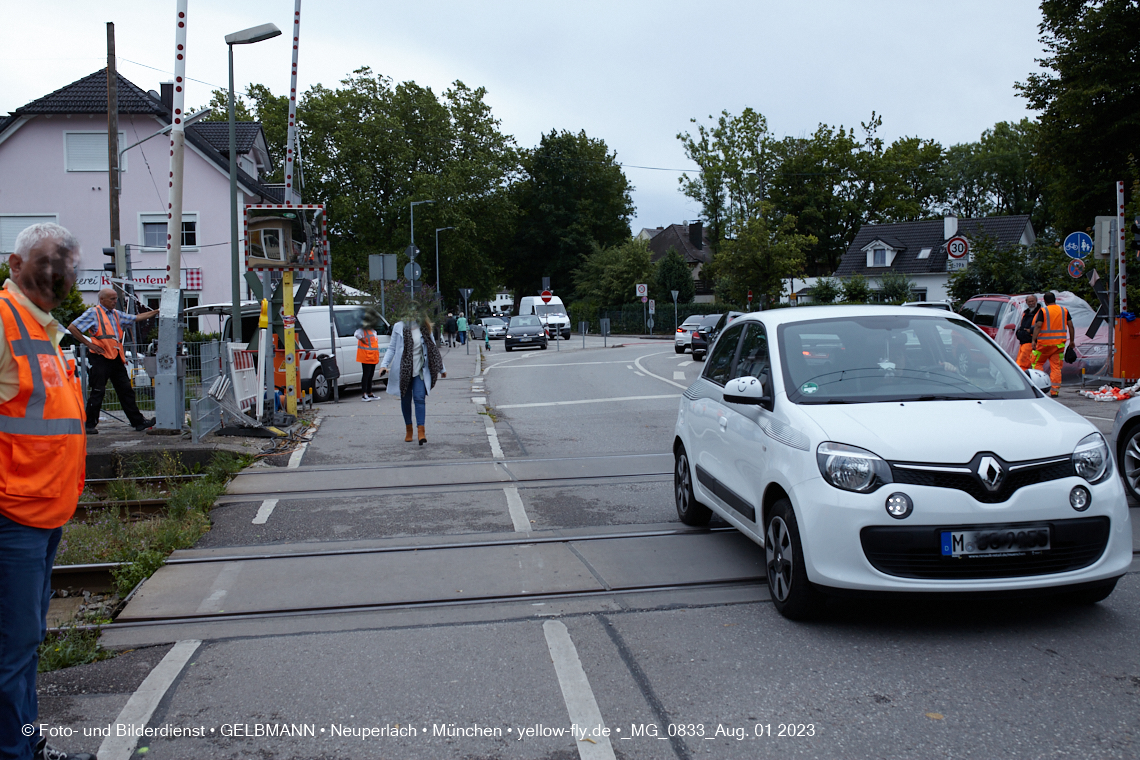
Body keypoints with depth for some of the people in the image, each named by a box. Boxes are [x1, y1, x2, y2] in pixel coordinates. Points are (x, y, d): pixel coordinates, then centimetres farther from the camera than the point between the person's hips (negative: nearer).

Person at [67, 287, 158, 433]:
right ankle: (89, 425, 6)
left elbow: (136, 318, 24)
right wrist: (88, 344, -8)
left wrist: (157, 311, 17)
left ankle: (138, 421, 9)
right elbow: (72, 328, -5)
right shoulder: (93, 313, -1)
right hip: (101, 357, -7)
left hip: (116, 358, 7)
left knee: (126, 390, 7)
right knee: (97, 392, -3)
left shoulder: (116, 314, 19)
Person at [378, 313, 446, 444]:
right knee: (405, 400, 8)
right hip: (403, 370, 0)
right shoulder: (399, 327, 1)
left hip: (420, 370, 0)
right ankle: (409, 430, 22)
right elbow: (392, 348, 5)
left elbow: (432, 348, 14)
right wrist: (384, 365, -8)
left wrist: (441, 368, 20)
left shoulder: (424, 328, 4)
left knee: (419, 398, -13)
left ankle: (421, 431, -16)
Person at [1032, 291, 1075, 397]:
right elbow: (1070, 326, 7)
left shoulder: (1043, 311, -5)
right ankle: (1055, 391, 3)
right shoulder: (1064, 310, 8)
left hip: (1045, 342, -4)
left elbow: (1038, 326, -14)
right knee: (1056, 366, 6)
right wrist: (1072, 341, 14)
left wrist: (1034, 340, -14)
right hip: (1059, 343, 4)